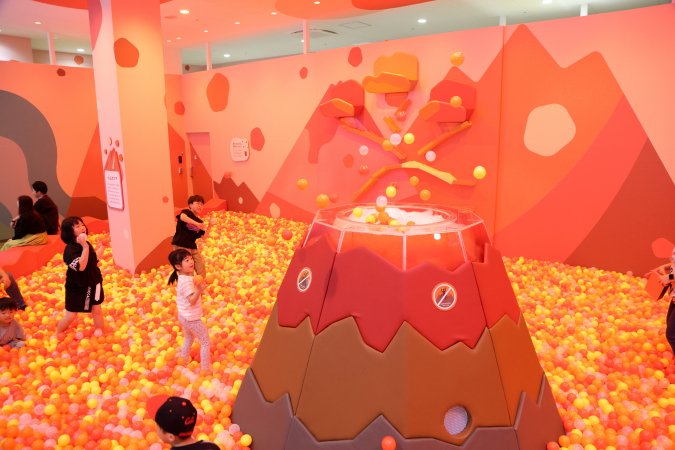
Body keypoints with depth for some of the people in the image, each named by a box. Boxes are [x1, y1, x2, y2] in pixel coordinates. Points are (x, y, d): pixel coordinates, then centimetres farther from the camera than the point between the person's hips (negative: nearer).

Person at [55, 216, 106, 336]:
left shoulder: (86, 243, 1)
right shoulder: (70, 249, -23)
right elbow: (81, 266, -36)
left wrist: (102, 247, 6)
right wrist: (85, 248, -43)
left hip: (92, 283, 7)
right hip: (76, 287, -6)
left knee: (97, 309, 14)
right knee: (71, 316, 6)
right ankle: (57, 336, 32)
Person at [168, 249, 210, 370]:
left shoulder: (183, 277, 1)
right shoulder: (186, 282, -27)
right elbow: (192, 301, -33)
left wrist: (199, 287, 4)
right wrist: (199, 289, -48)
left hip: (183, 316, 9)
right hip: (192, 318, -9)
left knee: (188, 340, 28)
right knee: (206, 342, 3)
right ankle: (205, 369, 10)